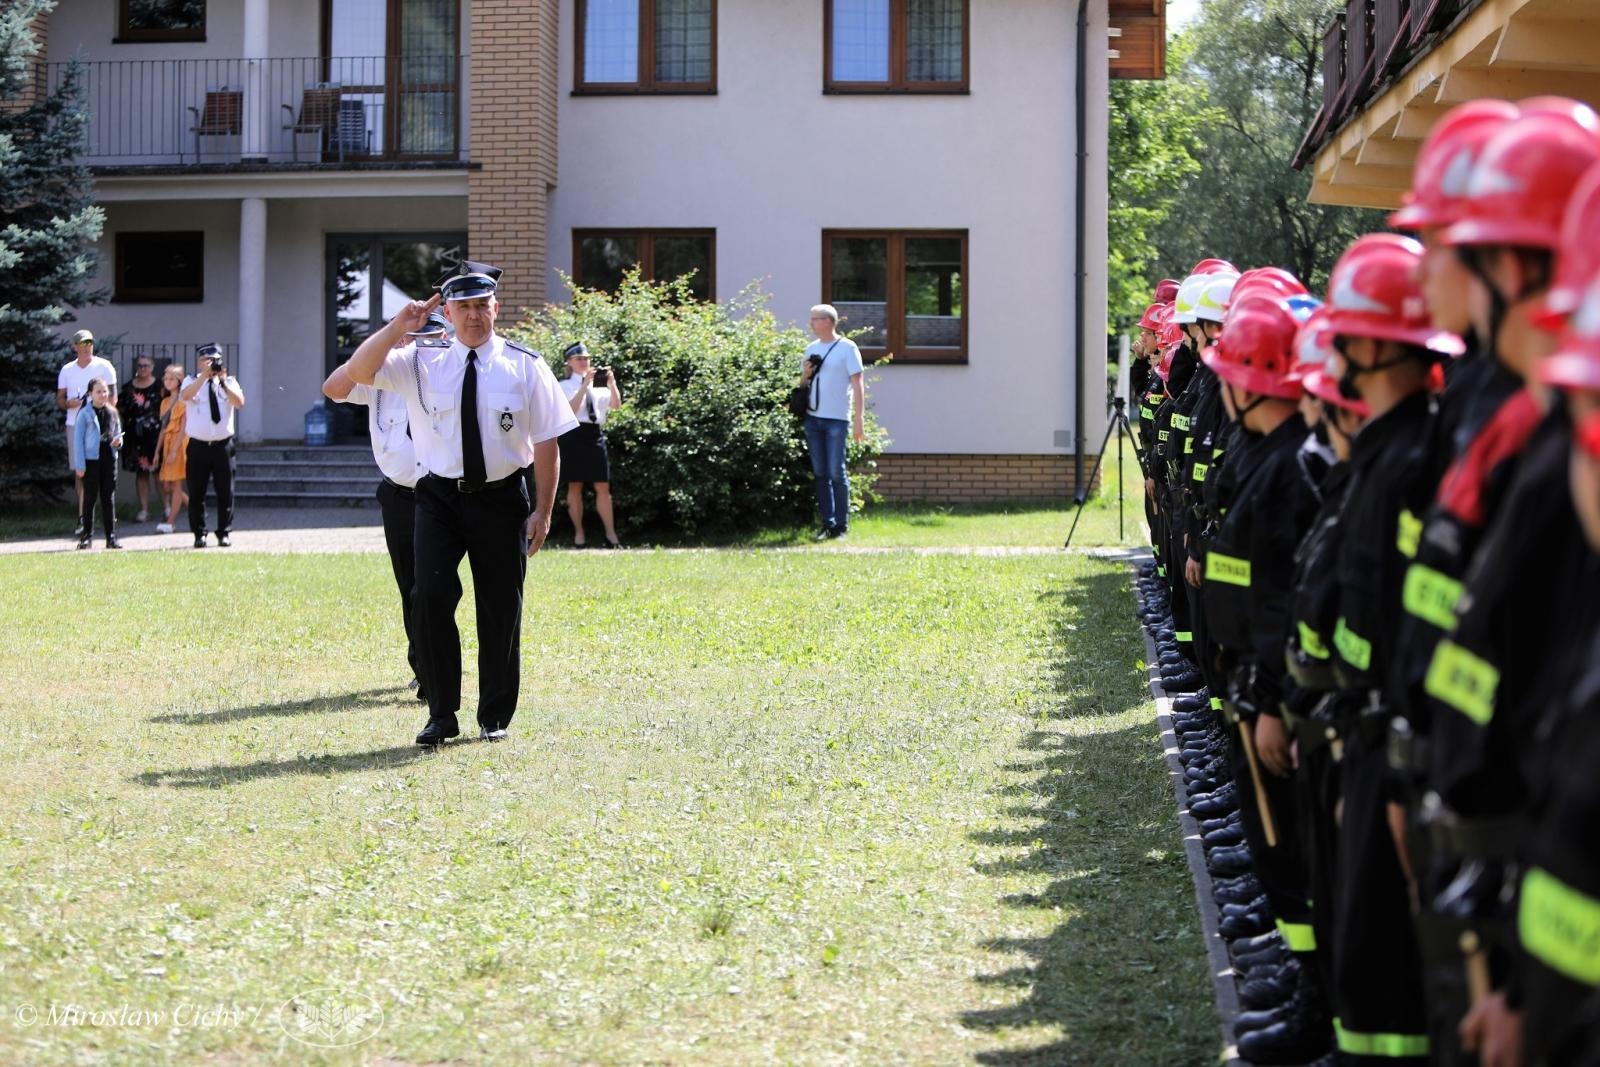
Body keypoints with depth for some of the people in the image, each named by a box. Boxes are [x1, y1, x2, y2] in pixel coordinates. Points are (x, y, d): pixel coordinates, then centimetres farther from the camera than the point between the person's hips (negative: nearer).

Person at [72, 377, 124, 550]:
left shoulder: (112, 412, 9)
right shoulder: (85, 414, -5)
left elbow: (118, 432, 18)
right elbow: (78, 440, -5)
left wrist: (118, 441, -7)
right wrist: (80, 465, -10)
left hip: (109, 458, 4)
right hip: (91, 459, -4)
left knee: (109, 499, 5)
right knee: (90, 498, 0)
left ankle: (111, 537, 7)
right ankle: (85, 536, 5)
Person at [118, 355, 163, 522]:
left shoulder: (159, 386, 1)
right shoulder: (128, 388, 9)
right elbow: (120, 409, 13)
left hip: (155, 434, -3)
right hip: (135, 435, 3)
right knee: (140, 472, 4)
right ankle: (144, 508, 7)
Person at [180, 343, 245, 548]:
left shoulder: (229, 382, 8)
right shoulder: (192, 381, 5)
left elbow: (239, 403, -11)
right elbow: (185, 396, -19)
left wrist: (222, 381, -19)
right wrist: (205, 375, -23)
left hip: (223, 445, 1)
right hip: (198, 446, -1)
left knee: (225, 492, 1)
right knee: (196, 493, 1)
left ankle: (224, 534, 9)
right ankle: (199, 535, 9)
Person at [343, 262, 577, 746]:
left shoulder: (525, 367, -2)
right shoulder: (422, 363, 1)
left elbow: (547, 442, -1)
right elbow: (358, 372, -9)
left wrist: (543, 511, -4)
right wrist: (398, 325, -17)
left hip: (503, 499, 0)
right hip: (440, 497, 0)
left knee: (500, 608, 7)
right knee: (431, 597, -11)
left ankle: (495, 716, 23)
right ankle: (441, 714, 0)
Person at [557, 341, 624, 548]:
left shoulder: (598, 384, 12)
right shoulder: (565, 386, 2)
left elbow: (616, 404, 1)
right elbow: (571, 408, -14)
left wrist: (611, 382, -12)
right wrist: (585, 384, -19)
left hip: (595, 435, 3)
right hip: (574, 435, -3)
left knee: (603, 487, 0)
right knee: (575, 486, 1)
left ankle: (611, 536, 0)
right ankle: (578, 535, 8)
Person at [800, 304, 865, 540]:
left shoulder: (847, 348, -3)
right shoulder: (811, 349, 14)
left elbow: (857, 385, -6)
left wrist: (860, 420, -12)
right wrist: (805, 375, -1)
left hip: (836, 419, -6)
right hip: (813, 417, 6)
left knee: (837, 473, -6)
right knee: (820, 474, 6)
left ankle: (842, 525, 0)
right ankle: (827, 523, 11)